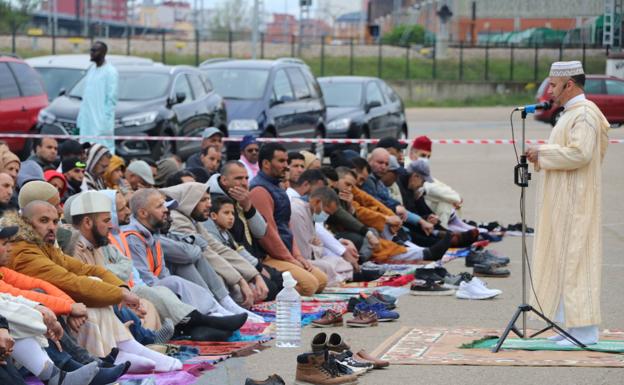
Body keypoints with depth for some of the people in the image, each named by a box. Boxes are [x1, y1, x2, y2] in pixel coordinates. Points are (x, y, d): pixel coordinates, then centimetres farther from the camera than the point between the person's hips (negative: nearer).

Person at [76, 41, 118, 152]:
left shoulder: (110, 71, -7)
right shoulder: (91, 69, 16)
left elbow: (112, 97, -11)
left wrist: (106, 119, -16)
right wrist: (80, 117, 14)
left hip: (101, 121, -8)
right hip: (86, 120, 8)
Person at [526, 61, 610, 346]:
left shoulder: (584, 114, -15)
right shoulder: (571, 113, 17)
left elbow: (580, 153, -27)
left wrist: (542, 152, -16)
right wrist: (542, 156, 9)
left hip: (575, 202, -11)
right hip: (564, 202, 11)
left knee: (575, 258, -9)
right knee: (564, 258, 11)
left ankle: (585, 329, -6)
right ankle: (575, 325, 13)